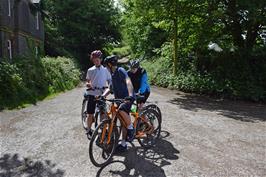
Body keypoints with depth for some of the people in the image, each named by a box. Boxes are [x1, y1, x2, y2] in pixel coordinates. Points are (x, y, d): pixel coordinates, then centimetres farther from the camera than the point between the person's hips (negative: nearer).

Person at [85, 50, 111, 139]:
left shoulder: (105, 70, 6)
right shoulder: (90, 70, 5)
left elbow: (110, 81, 7)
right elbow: (87, 82, 7)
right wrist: (88, 84, -16)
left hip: (102, 95, 0)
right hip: (92, 95, 0)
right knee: (90, 114, 3)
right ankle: (89, 130, 20)